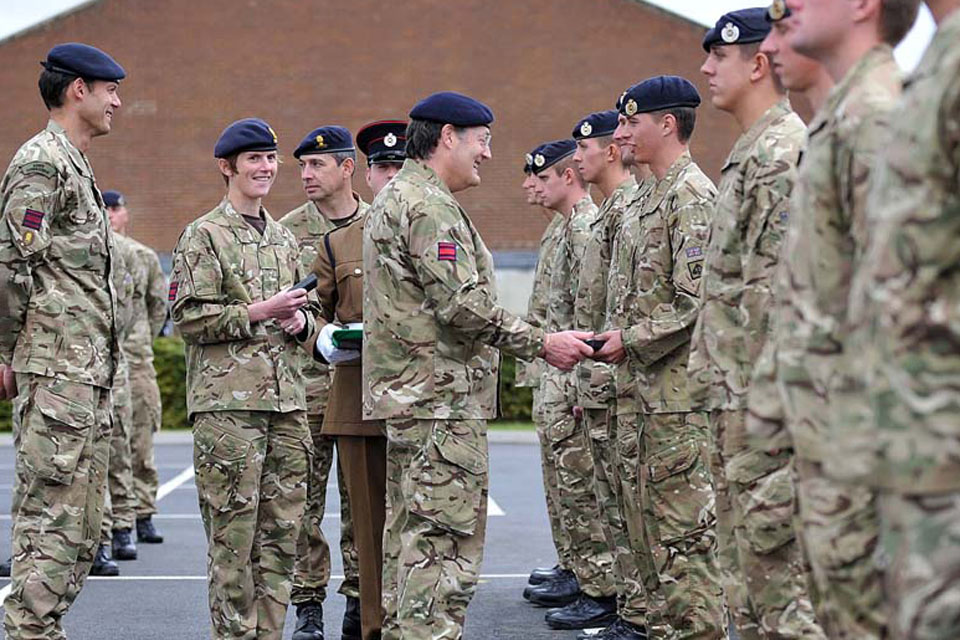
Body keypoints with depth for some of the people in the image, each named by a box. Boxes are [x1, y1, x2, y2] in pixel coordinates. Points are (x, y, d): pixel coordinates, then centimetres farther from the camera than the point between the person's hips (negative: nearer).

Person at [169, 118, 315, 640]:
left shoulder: (285, 239, 18)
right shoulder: (204, 236, -1)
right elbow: (188, 317, -8)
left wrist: (300, 320, 4)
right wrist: (258, 312, -14)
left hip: (286, 400, 6)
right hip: (227, 401, -6)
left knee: (283, 528, 7)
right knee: (233, 530, -4)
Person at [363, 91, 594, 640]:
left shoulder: (397, 198, 21)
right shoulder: (428, 204, -14)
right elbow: (464, 305, -21)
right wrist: (543, 344, -15)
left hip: (411, 398, 11)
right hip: (443, 397, -11)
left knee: (416, 542, 15)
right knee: (445, 544, -9)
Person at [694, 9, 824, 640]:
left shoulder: (783, 151, -13)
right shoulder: (755, 151, 20)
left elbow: (776, 293, -20)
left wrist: (759, 407, -22)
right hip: (740, 401, 10)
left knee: (775, 564, -7)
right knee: (745, 571, 15)